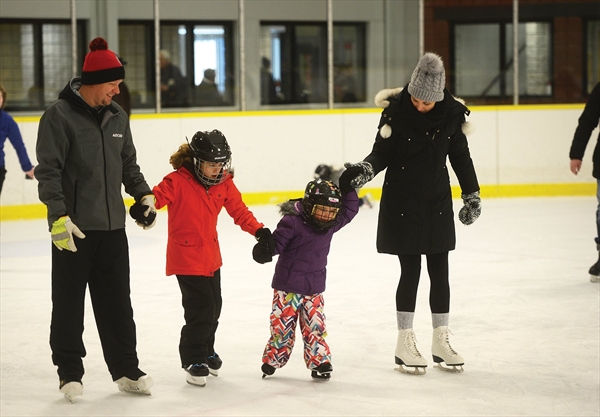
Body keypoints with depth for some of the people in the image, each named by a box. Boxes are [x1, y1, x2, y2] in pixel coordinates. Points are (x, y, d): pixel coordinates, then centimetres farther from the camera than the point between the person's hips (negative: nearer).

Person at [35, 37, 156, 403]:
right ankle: (70, 372, 13)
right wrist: (58, 216, -21)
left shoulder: (117, 116, 10)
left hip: (113, 226, 6)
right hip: (73, 228, -6)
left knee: (117, 302, 10)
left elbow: (129, 164, 22)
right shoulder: (60, 115, -10)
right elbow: (48, 171, -14)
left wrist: (144, 195, 10)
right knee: (69, 303, 4)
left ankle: (126, 369, 18)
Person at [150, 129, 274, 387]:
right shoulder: (178, 182, -18)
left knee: (214, 306, 17)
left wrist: (258, 230, -2)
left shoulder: (224, 183, 1)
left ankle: (206, 351, 39)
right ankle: (193, 360, 4)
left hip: (211, 255, 7)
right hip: (186, 257, -7)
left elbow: (239, 210, 9)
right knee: (201, 309, -12)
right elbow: (157, 196, -27)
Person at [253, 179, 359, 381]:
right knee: (283, 324, 3)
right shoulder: (293, 222, -18)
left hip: (314, 288, 5)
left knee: (315, 326, 6)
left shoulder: (331, 224, 2)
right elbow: (277, 241, -19)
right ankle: (273, 359, 18)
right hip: (288, 285, -5)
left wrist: (349, 188, 0)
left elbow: (350, 210, 12)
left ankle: (319, 361, 14)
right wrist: (265, 249, -39)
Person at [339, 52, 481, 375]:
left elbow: (460, 156, 5)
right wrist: (363, 170, -26)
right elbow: (382, 153, -7)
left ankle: (441, 341, 18)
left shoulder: (452, 114, -5)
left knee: (439, 271, 7)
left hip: (438, 202, 3)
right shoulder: (396, 111, -13)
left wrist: (472, 195, 7)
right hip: (401, 202, -3)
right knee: (410, 271, -1)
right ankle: (404, 343, 10)